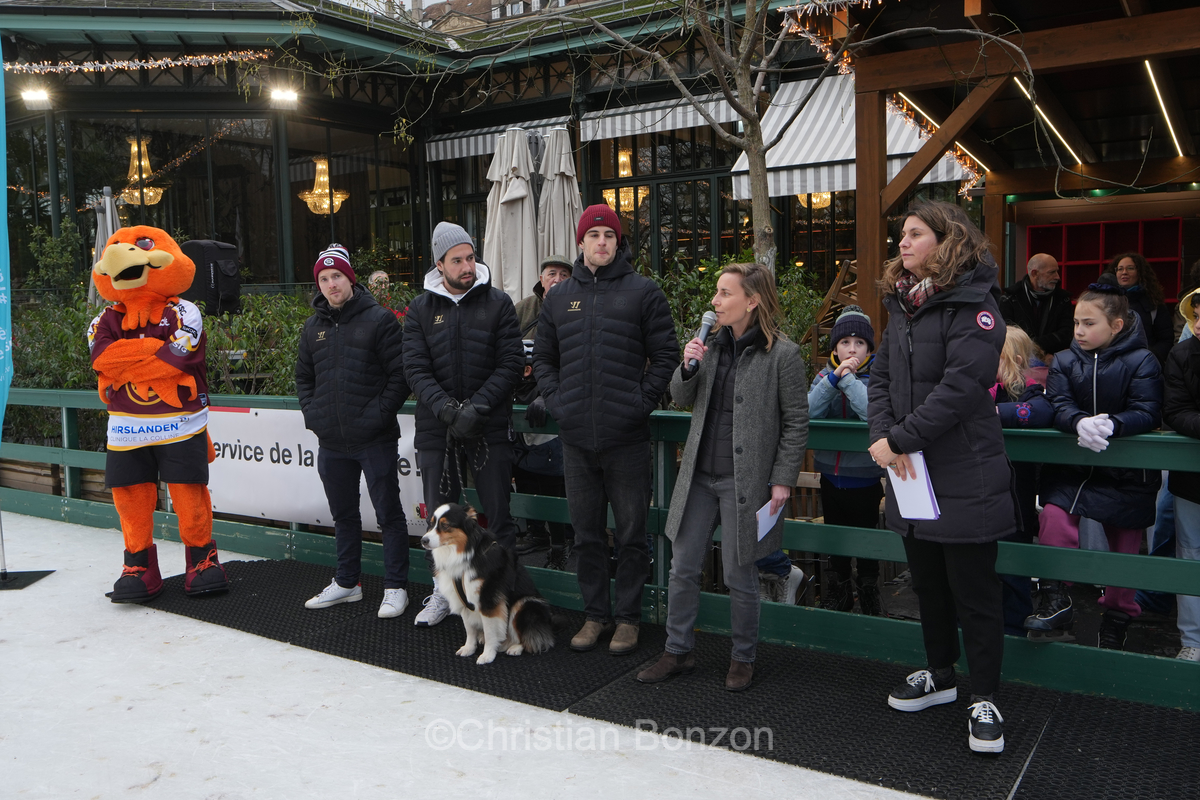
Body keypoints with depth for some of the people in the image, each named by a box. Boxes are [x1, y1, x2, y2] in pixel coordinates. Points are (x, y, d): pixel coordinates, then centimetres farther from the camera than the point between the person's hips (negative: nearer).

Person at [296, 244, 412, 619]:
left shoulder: (379, 319, -6)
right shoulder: (313, 327, 11)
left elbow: (400, 374, -9)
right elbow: (303, 377, 21)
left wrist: (380, 415, -15)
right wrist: (312, 414, 6)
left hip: (374, 440, -6)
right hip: (331, 442, 6)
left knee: (388, 514, 2)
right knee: (343, 514, 17)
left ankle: (395, 587, 11)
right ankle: (346, 583, 30)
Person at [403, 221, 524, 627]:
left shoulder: (498, 303, 1)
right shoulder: (420, 309, 5)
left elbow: (511, 363, -5)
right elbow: (416, 369, -3)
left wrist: (477, 407, -16)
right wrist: (448, 409, -18)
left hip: (490, 426, -2)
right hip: (436, 427, 2)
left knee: (498, 513, 3)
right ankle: (443, 590, 26)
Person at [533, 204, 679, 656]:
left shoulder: (643, 292, 1)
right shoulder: (558, 296, 12)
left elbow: (665, 353, 1)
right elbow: (543, 358, 18)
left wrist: (643, 400, -8)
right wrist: (554, 399, 4)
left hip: (627, 437, -3)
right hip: (576, 437, 4)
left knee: (630, 533, 5)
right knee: (587, 532, 12)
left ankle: (628, 616, 19)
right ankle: (595, 614, 25)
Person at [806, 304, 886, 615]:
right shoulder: (825, 374, 4)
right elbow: (808, 411, -12)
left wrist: (848, 378, -21)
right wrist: (835, 377, -20)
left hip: (865, 477, -4)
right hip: (830, 475, 4)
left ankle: (870, 599, 26)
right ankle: (837, 596, 34)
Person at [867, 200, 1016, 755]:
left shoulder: (972, 303, -12)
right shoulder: (902, 304, 13)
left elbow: (961, 385, -22)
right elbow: (881, 376, 7)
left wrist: (900, 438, -20)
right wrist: (883, 437, -9)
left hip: (964, 476, -7)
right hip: (913, 475, 8)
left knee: (973, 590, 3)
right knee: (927, 583, 19)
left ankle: (984, 699, 17)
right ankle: (939, 675, 36)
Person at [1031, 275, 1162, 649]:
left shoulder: (1141, 362, -8)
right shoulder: (1065, 361, 1)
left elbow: (1147, 414, -18)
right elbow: (1059, 406, -12)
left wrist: (1110, 424, -38)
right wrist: (1081, 422, -35)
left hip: (1127, 472, -2)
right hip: (1073, 465, 2)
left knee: (1124, 547, 9)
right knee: (1053, 515, -22)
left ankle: (1118, 617, 30)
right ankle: (1055, 601, -10)